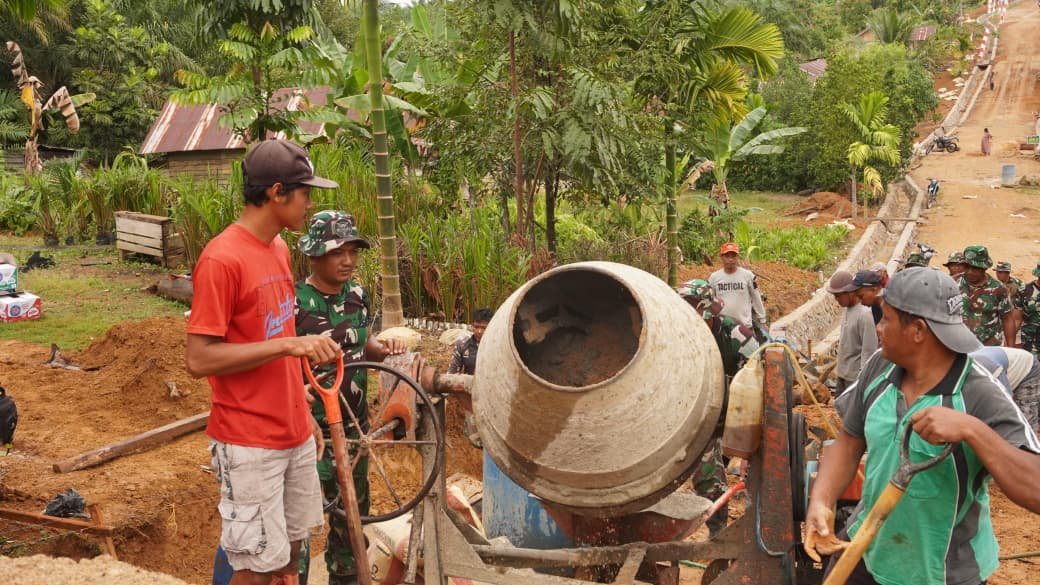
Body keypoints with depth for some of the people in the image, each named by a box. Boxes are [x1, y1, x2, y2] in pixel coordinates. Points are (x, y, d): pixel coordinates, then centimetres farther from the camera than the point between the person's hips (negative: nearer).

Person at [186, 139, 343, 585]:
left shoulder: (279, 248, 7)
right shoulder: (222, 259, -18)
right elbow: (199, 359, -21)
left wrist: (304, 413, 16)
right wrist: (288, 344, -24)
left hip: (294, 434, 8)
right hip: (250, 444, -8)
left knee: (292, 548, 18)